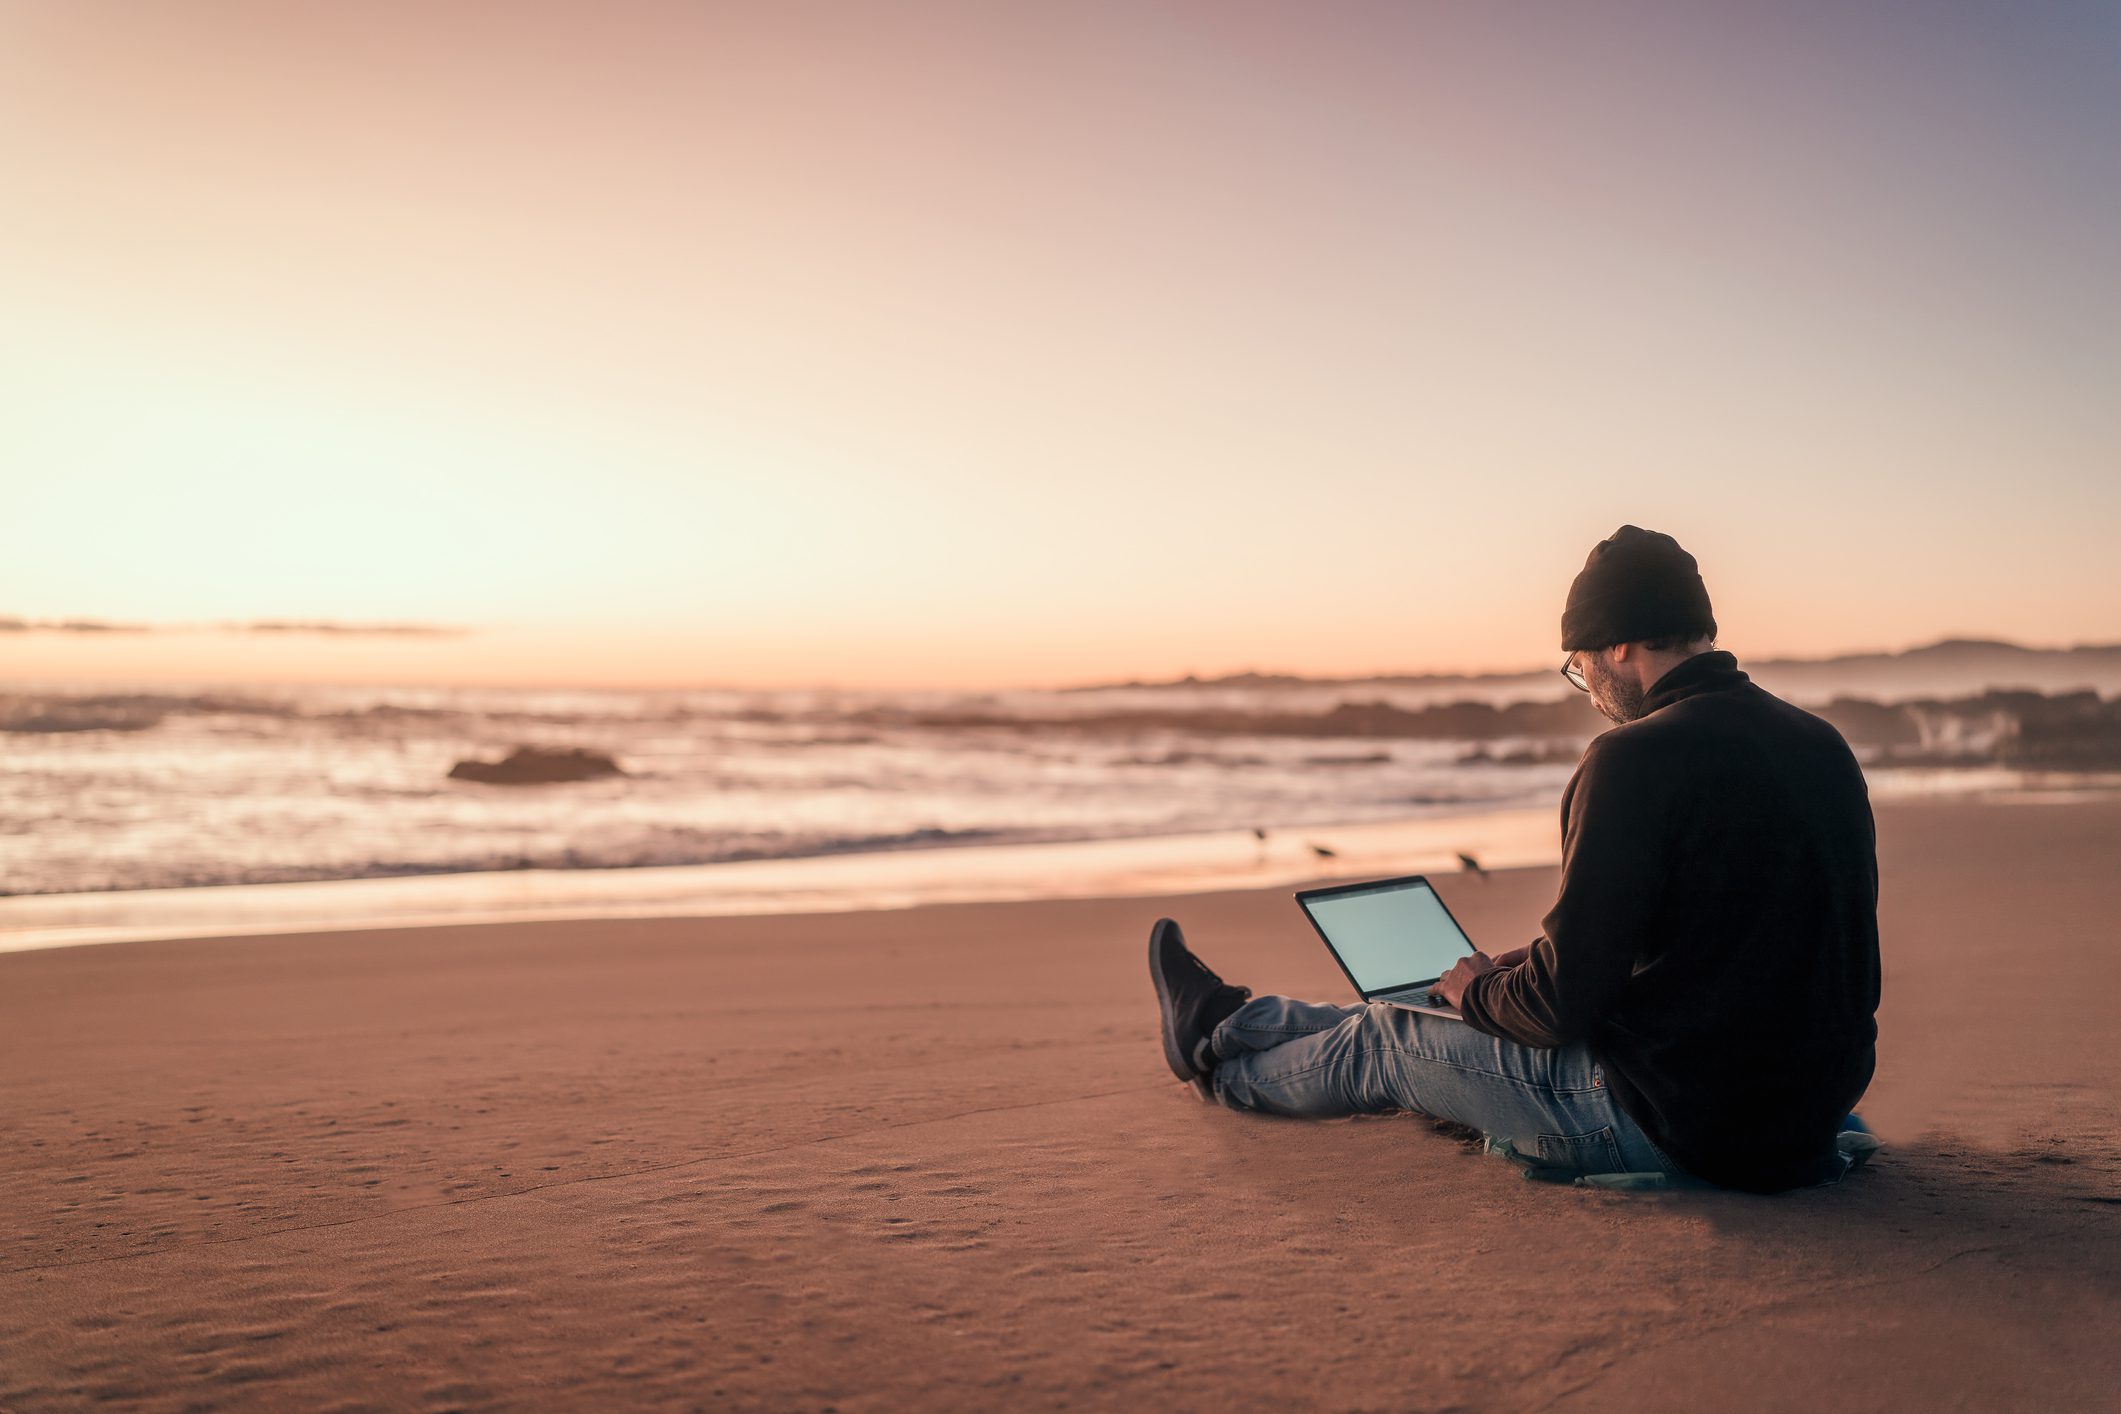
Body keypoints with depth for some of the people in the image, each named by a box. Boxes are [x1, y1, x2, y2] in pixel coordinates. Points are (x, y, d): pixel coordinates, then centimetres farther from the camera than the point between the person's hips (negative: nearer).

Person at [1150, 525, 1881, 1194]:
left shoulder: (1635, 759, -21)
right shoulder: (1825, 745, 6)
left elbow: (1565, 1001, -20)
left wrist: (1479, 987, 4)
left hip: (1680, 1127, -8)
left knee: (1382, 1044, 12)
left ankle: (1217, 1046, 41)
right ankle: (1238, 1026, 44)